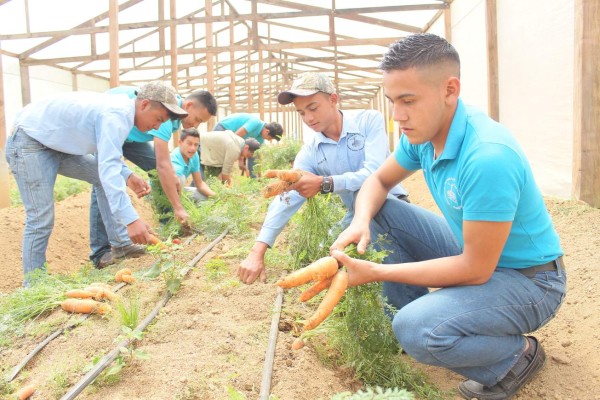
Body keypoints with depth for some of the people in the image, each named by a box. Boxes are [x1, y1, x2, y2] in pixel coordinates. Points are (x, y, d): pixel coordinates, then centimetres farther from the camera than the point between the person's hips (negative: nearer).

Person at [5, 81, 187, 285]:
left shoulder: (120, 109, 2)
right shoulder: (116, 115, -28)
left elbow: (107, 157, 12)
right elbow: (108, 169, -39)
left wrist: (128, 176, -6)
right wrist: (130, 219, -45)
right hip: (29, 141, -10)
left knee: (103, 177, 7)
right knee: (41, 220, -14)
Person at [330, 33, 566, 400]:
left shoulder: (488, 157, -33)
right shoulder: (422, 133, -8)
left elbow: (476, 269, -29)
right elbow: (378, 181, 6)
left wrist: (376, 272, -27)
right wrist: (360, 222, -18)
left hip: (527, 279, -7)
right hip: (472, 251, 7)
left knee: (416, 330, -30)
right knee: (380, 213, -3)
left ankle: (518, 355, 0)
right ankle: (414, 311, 7)